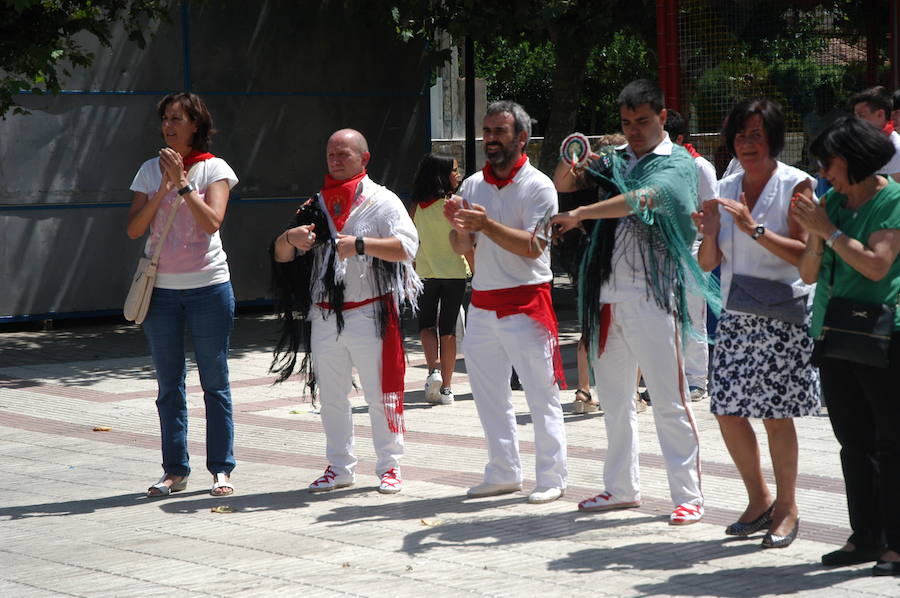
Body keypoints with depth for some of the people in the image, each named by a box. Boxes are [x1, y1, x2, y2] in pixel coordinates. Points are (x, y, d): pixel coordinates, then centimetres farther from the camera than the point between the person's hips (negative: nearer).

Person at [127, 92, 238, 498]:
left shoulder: (214, 169, -1)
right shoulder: (150, 170, 7)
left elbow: (212, 221, -16)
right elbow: (133, 228, -3)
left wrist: (183, 183, -18)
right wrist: (163, 189, -12)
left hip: (208, 286, -3)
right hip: (161, 289, 3)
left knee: (215, 383, 1)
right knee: (168, 384, 6)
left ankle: (221, 469, 5)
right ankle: (174, 471, 11)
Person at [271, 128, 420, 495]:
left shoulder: (382, 201, 0)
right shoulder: (317, 206, 15)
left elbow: (407, 245, -15)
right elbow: (280, 256, 14)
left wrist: (361, 244, -25)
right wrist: (290, 238, -9)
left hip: (370, 314, -5)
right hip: (324, 316, 5)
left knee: (380, 393, -2)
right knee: (330, 396, 9)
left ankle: (389, 466, 8)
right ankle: (340, 467, 19)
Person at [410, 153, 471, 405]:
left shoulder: (418, 206, -1)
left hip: (425, 272, 2)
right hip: (454, 272, -2)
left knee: (426, 324, 15)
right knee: (448, 328, 5)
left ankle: (434, 369, -8)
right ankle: (446, 387, 5)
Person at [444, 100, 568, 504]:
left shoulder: (537, 186, -7)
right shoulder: (473, 185, 11)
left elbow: (533, 246, -16)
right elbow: (462, 248, 10)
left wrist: (488, 225, -25)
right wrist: (459, 227, -11)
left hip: (526, 303, -6)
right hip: (482, 303, 6)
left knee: (542, 394, -4)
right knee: (488, 393, 10)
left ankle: (552, 478, 1)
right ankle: (503, 473, 19)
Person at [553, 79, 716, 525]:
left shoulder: (677, 164, -3)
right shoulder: (615, 160, 14)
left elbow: (641, 199, -20)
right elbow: (562, 184, 14)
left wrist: (579, 214, -27)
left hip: (651, 294, -6)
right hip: (607, 295, 6)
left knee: (668, 399, -8)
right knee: (615, 398, 13)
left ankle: (688, 496, -5)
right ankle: (622, 488, 22)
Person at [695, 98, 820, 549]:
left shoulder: (795, 185, -5)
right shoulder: (726, 189, 10)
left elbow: (804, 254, -14)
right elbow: (708, 263, 10)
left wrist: (754, 229, -23)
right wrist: (710, 234, -11)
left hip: (782, 316, -5)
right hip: (736, 316, 5)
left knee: (775, 415, -4)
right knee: (727, 412, 4)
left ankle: (786, 507, 11)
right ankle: (759, 501, 21)